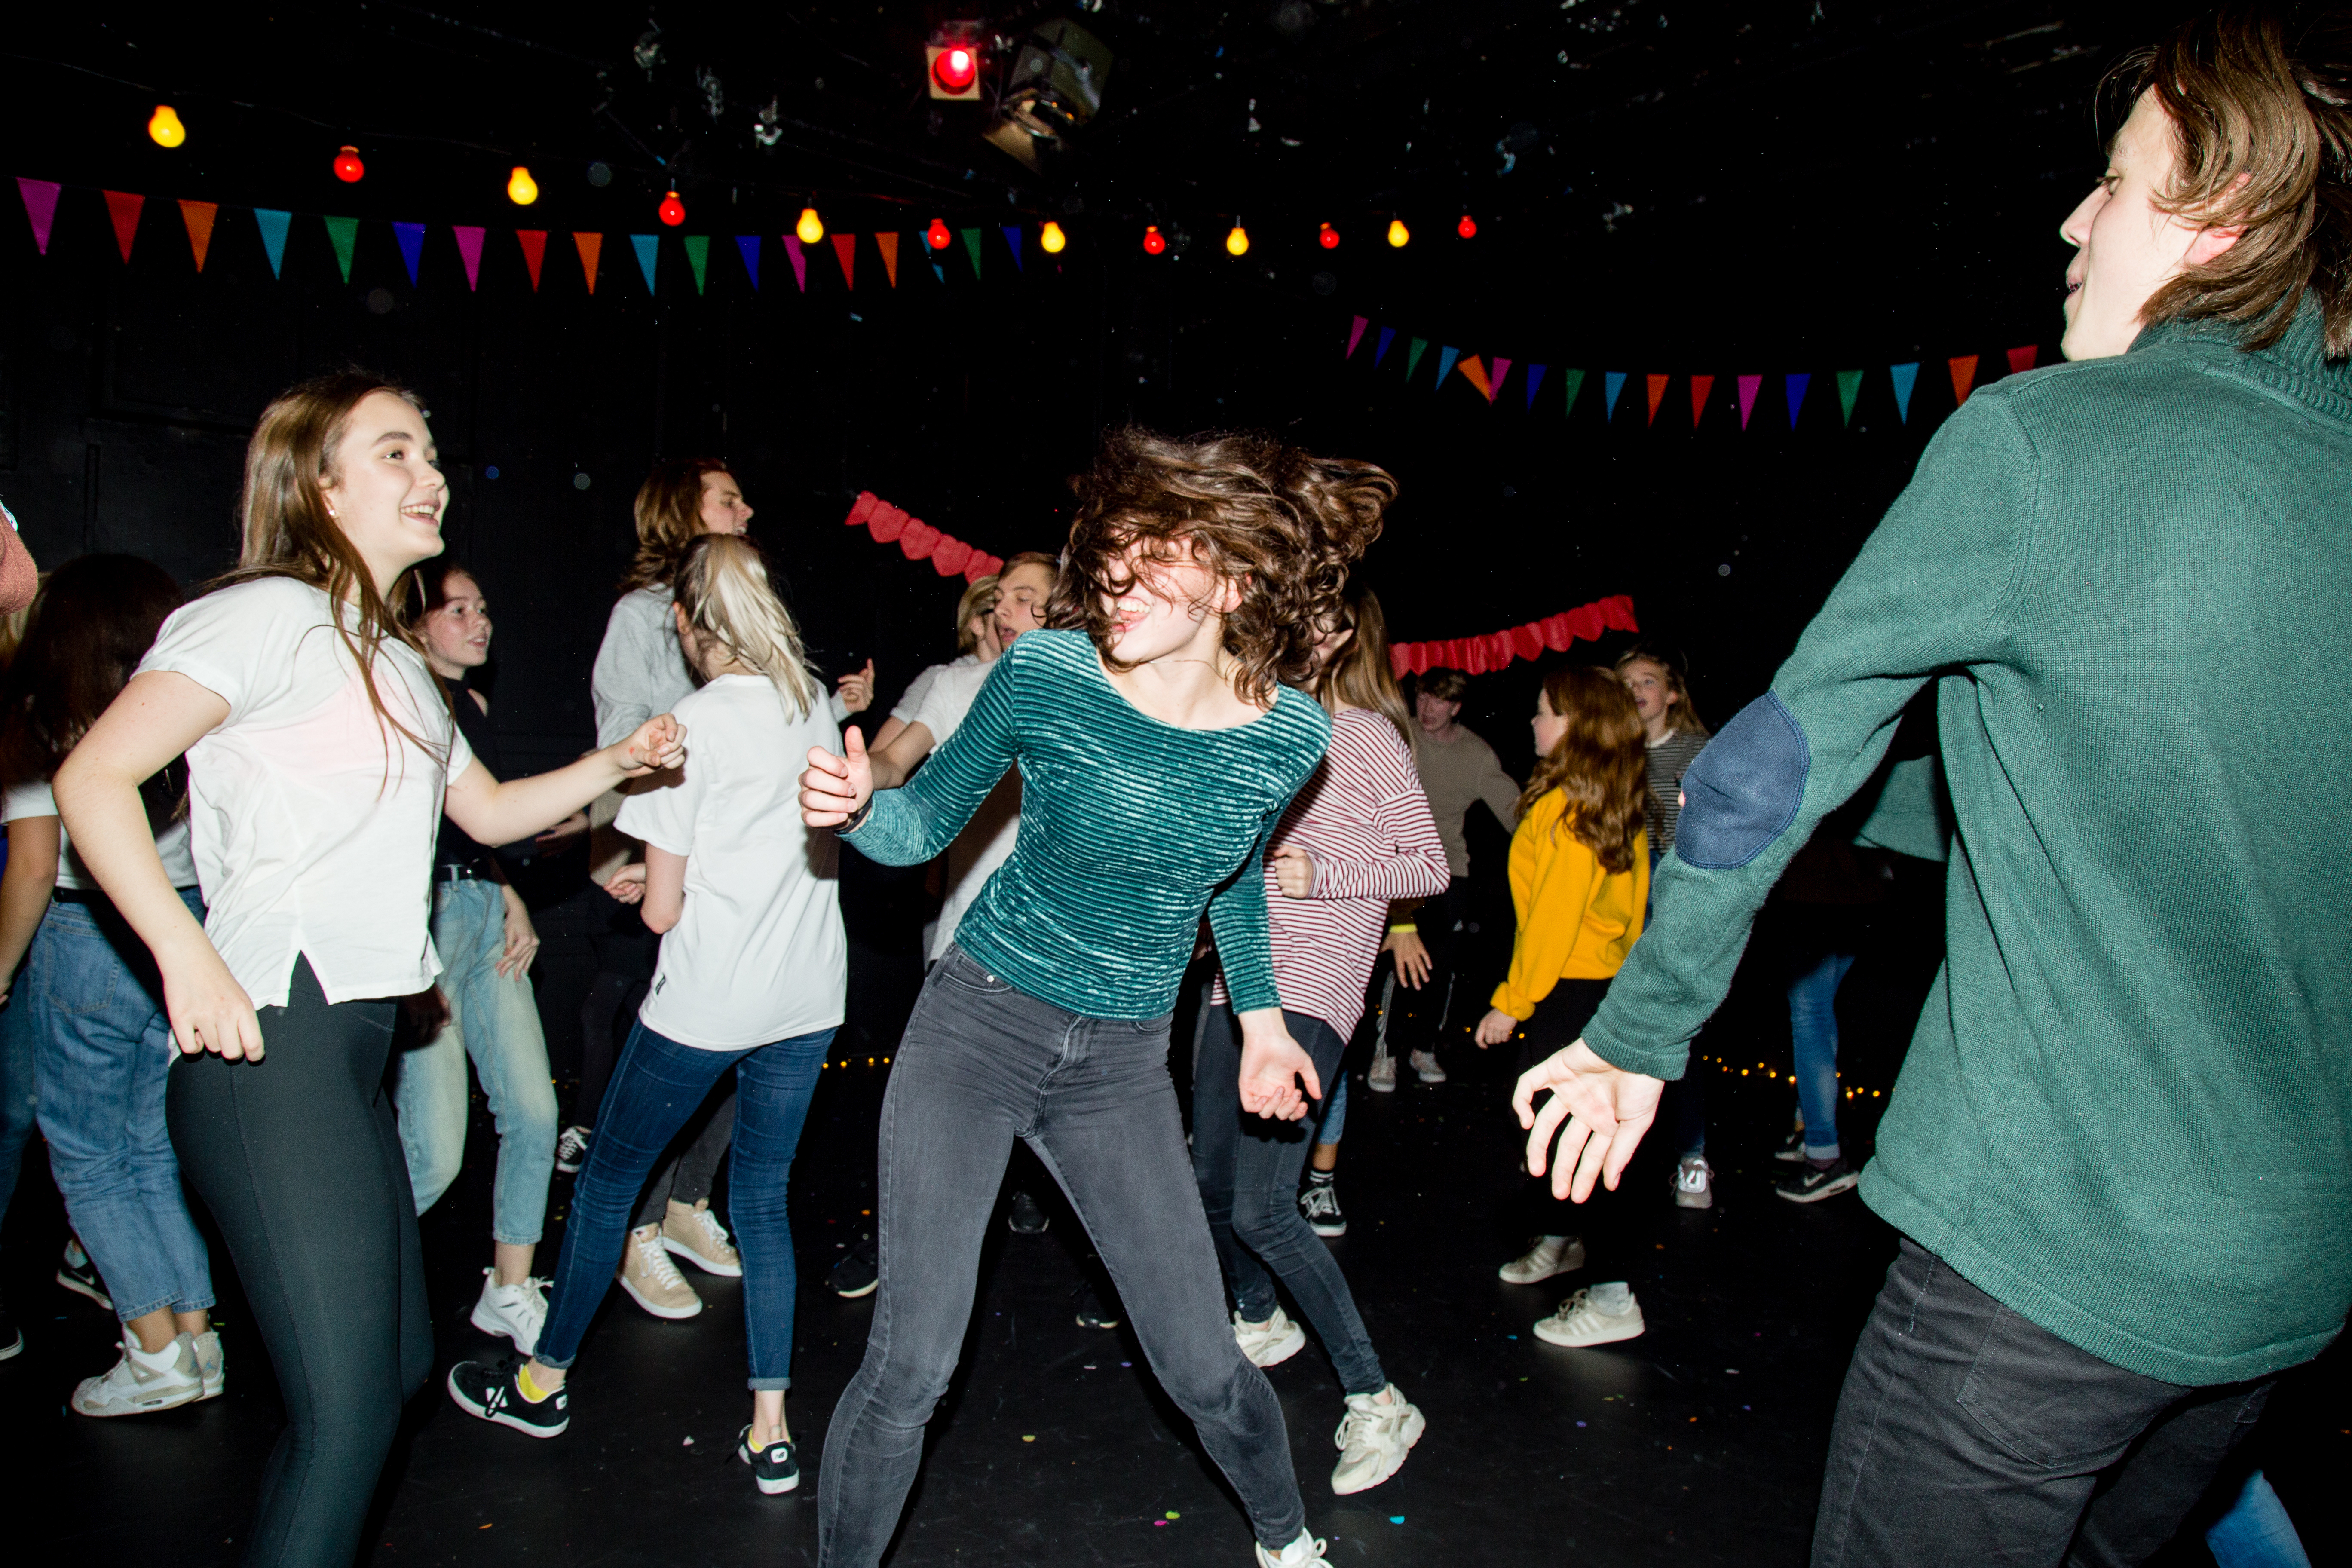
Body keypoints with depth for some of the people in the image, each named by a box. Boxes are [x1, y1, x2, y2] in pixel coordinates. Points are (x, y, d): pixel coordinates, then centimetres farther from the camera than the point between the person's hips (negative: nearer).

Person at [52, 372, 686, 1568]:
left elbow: (489, 811, 28)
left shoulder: (395, 662, 22)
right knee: (349, 1403, -11)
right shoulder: (272, 614, -6)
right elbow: (93, 778, -14)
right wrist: (187, 958, -21)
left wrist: (612, 764, 13)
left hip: (353, 1042, 10)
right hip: (269, 1034, -10)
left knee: (398, 1358, 16)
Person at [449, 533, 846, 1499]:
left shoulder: (690, 726, -14)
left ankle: (544, 1382, 35)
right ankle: (770, 1431, 16)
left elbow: (660, 910, -12)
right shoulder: (815, 707, 3)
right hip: (807, 998, 5)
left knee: (609, 1175, 16)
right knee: (764, 1201, 14)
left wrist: (653, 881, 10)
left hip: (706, 1003, -5)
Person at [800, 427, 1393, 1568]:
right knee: (910, 1366, -2)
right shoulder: (1045, 673, -15)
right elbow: (931, 822, -3)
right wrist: (856, 809, -23)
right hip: (976, 1028, -1)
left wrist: (1260, 1013, 14)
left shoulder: (1290, 735, -8)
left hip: (1122, 1067, 2)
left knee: (1204, 1366, 9)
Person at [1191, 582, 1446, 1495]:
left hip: (1308, 996, -7)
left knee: (1262, 1208, -14)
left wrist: (1320, 877, -19)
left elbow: (1432, 866, -8)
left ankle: (1374, 1404, -1)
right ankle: (1261, 1323, 41)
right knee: (1212, 1184, 14)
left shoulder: (1363, 735, -7)